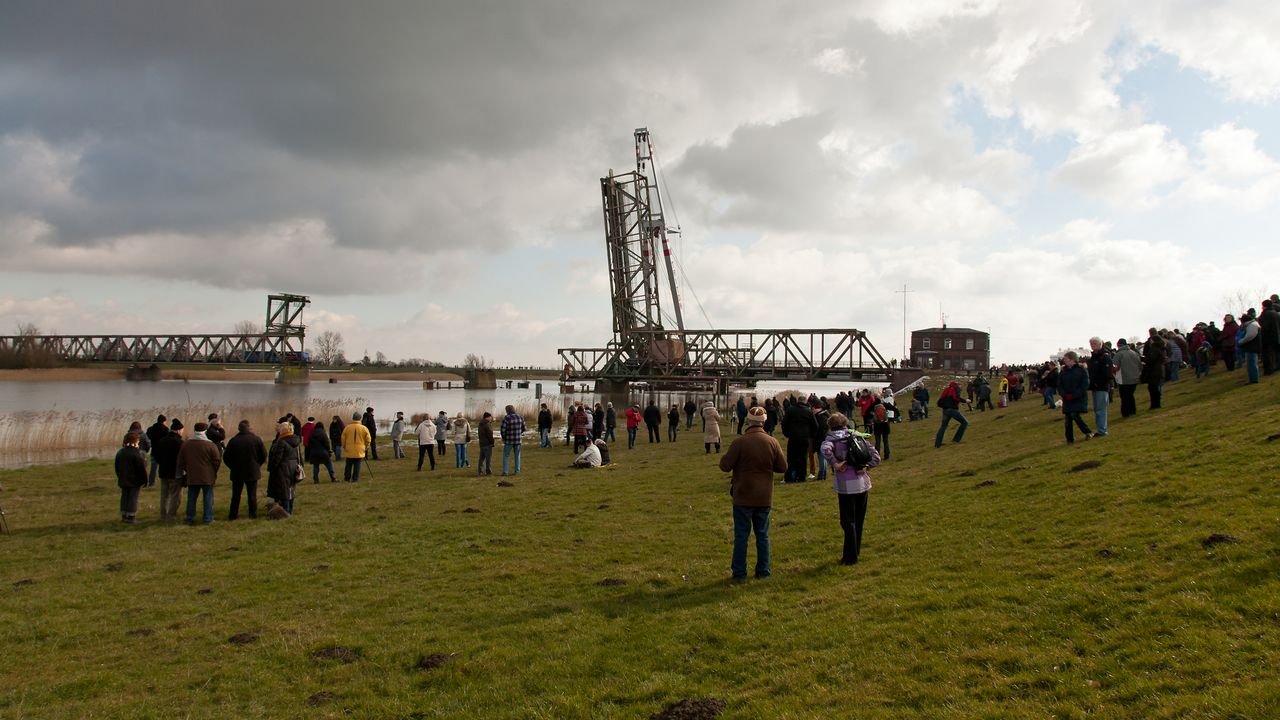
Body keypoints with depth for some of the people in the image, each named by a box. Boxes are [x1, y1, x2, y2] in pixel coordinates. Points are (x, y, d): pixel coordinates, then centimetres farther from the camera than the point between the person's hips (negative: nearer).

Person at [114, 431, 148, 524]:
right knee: (133, 498, 0)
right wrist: (144, 479, -11)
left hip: (123, 480, 7)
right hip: (135, 480, -6)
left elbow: (117, 467, 14)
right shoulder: (137, 453, -17)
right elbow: (141, 468, -17)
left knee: (124, 497, 14)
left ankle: (124, 516, 18)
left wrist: (120, 477, 22)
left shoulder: (120, 452, 6)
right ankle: (131, 517, 2)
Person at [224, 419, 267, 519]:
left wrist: (233, 467, 10)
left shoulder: (233, 441, -9)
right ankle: (253, 513, 10)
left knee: (236, 495, 10)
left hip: (237, 473, 0)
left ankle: (233, 514, 12)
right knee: (252, 494, 8)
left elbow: (226, 458, -5)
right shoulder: (256, 439, -7)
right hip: (253, 472, 0)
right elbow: (264, 455, -2)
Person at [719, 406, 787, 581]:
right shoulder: (772, 442, -4)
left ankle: (739, 573, 8)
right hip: (764, 497, 3)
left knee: (741, 535, 5)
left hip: (743, 496, -3)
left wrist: (725, 456, 7)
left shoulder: (739, 442, -15)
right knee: (762, 534, 14)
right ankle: (763, 571, 17)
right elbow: (783, 467, 2)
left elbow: (725, 466, -14)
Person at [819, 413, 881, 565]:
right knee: (859, 520, 18)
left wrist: (835, 464, -18)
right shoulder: (858, 436, 10)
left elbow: (826, 449, -28)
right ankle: (856, 550, 30)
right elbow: (875, 456, 4)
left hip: (846, 485, -5)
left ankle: (850, 557, 5)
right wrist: (866, 467, 2)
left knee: (848, 521, 2)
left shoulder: (832, 438, -4)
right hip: (862, 483, 5)